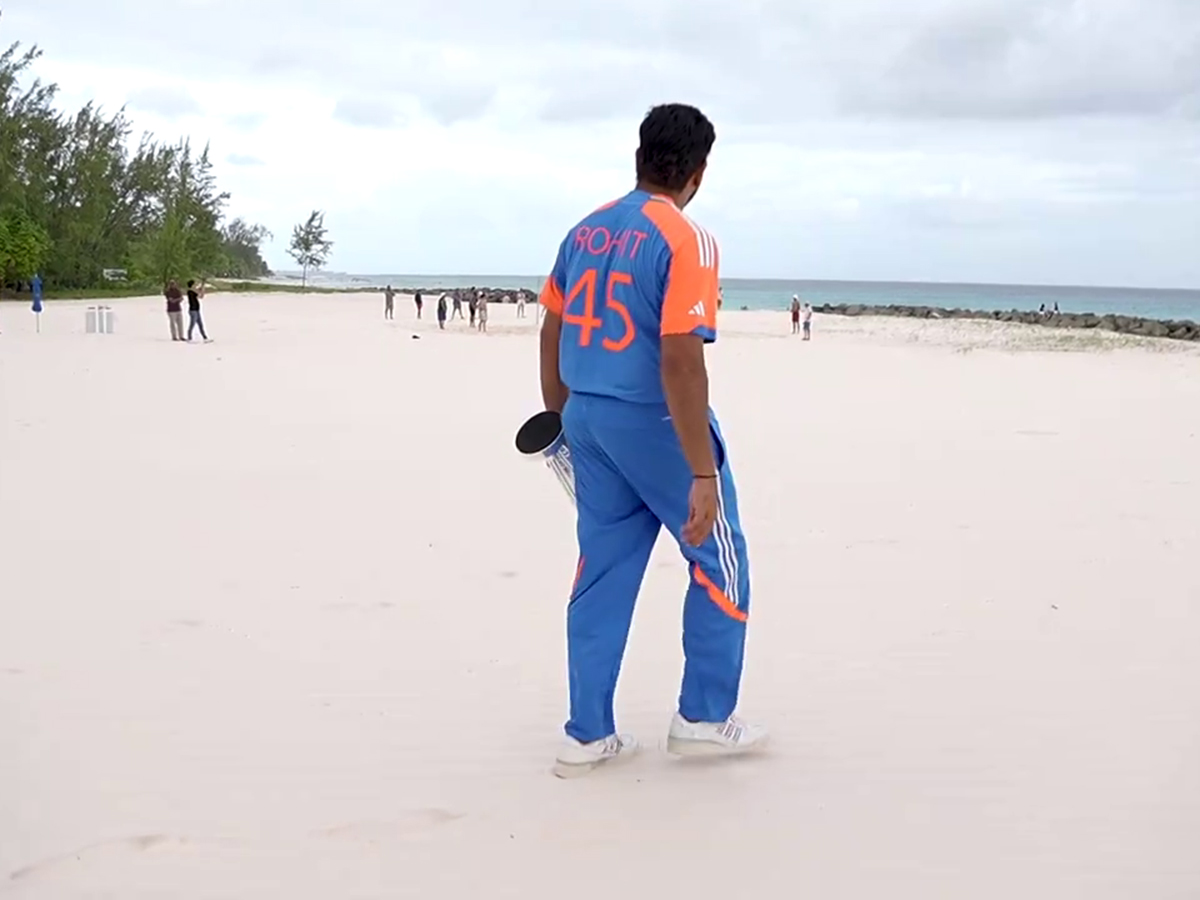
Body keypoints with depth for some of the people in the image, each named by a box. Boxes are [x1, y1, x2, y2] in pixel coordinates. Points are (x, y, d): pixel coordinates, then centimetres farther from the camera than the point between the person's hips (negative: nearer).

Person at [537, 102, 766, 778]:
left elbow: (553, 333, 12)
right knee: (719, 561, 12)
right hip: (655, 423, -7)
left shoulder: (586, 231, 6)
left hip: (588, 419, 7)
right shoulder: (686, 241, -17)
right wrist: (703, 474, -21)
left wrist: (561, 417, 25)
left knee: (603, 571, 13)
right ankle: (704, 719, 18)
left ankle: (588, 736, 17)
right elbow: (681, 362, -23)